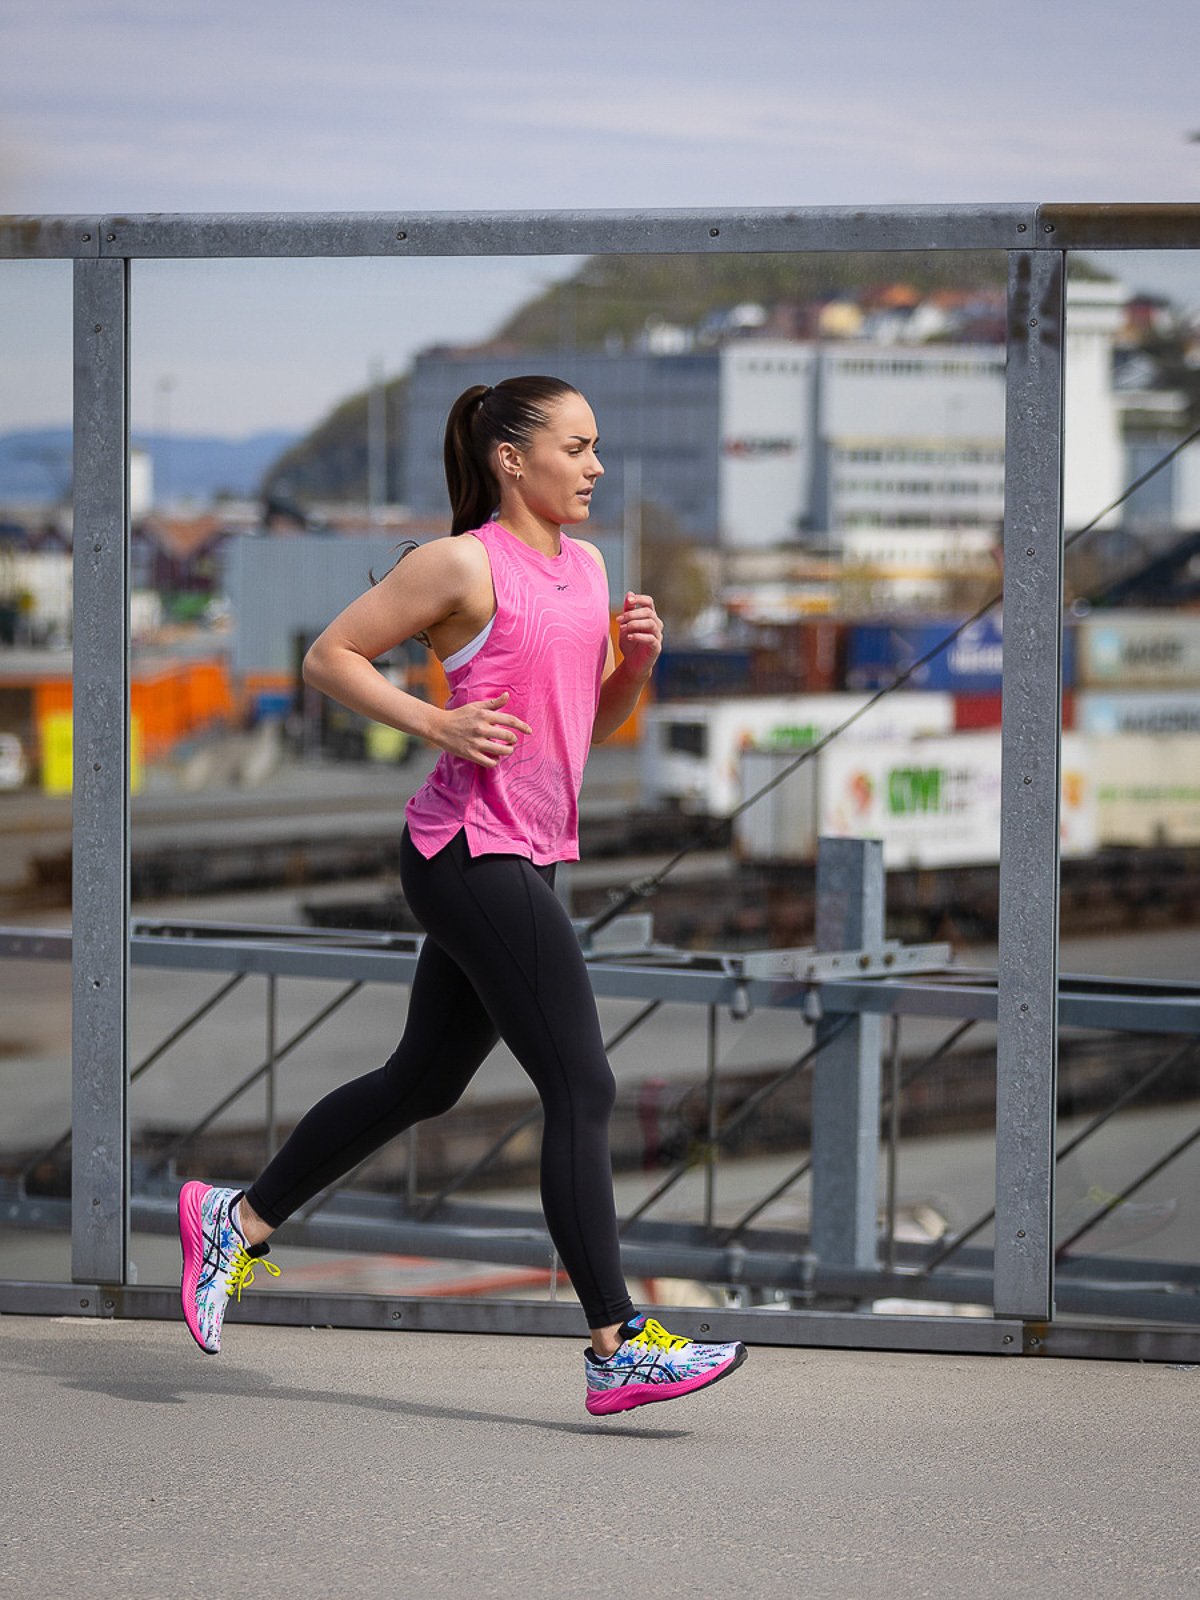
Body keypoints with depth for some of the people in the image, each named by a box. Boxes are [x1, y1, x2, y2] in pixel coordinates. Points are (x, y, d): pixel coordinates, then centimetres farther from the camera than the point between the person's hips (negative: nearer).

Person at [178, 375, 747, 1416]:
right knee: (583, 1092, -12)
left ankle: (239, 1220, 31)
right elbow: (331, 656, -6)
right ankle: (618, 1348, -11)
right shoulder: (465, 564, -10)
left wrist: (636, 662, 2)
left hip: (529, 856, 9)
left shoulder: (586, 566, 14)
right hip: (473, 852, -9)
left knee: (425, 1080, 18)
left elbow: (595, 720, 22)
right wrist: (438, 723, -16)